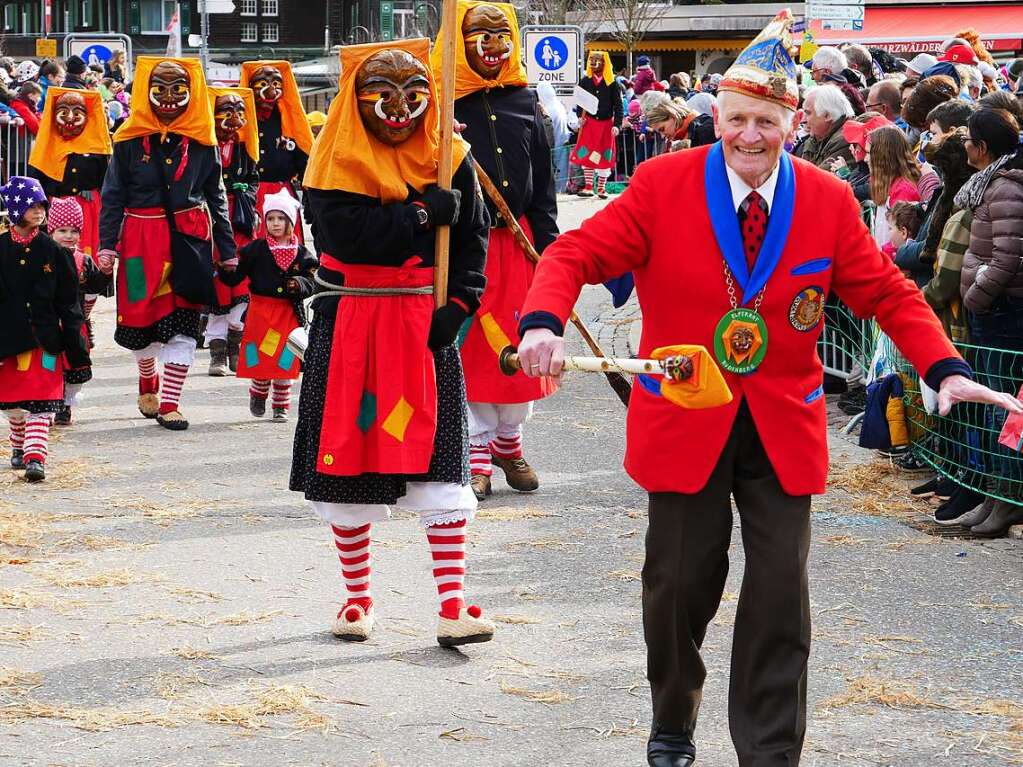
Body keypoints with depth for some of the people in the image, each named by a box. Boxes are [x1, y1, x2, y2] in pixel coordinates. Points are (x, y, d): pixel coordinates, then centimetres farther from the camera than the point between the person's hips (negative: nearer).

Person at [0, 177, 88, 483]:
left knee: (41, 402, -9)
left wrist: (75, 343, 2)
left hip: (45, 337, -1)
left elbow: (68, 301, 5)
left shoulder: (52, 251, 1)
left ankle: (36, 456, -15)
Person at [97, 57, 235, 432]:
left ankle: (169, 403, 3)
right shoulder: (130, 140, 1)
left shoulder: (202, 142, 5)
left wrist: (227, 249, 8)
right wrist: (107, 244, -6)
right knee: (140, 316, 6)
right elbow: (113, 196, 2)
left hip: (190, 238, 1)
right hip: (142, 239, 0)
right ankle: (148, 379, 36)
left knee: (184, 322, -3)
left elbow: (216, 197, 10)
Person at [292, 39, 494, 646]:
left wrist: (457, 307, -9)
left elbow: (472, 241, 4)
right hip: (350, 327, 0)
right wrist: (424, 214, -16)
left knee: (438, 457, -7)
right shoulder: (337, 163, -3)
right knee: (348, 458, 4)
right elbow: (346, 233, -18)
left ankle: (453, 603, -5)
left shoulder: (451, 159, 3)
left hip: (425, 324, 1)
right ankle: (358, 596, 20)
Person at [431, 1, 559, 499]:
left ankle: (508, 441, 25)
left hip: (517, 242, 3)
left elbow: (542, 185, 9)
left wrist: (548, 248, 6)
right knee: (469, 348, 0)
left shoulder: (524, 102, 7)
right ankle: (477, 453, 10)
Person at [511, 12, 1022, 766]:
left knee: (781, 596, -1)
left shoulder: (830, 201, -4)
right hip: (684, 420, -1)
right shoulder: (661, 185, -9)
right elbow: (576, 254, -8)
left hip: (783, 428, 1)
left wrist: (946, 369, -14)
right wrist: (544, 322, -29)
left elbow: (888, 293, 1)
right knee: (680, 584, 9)